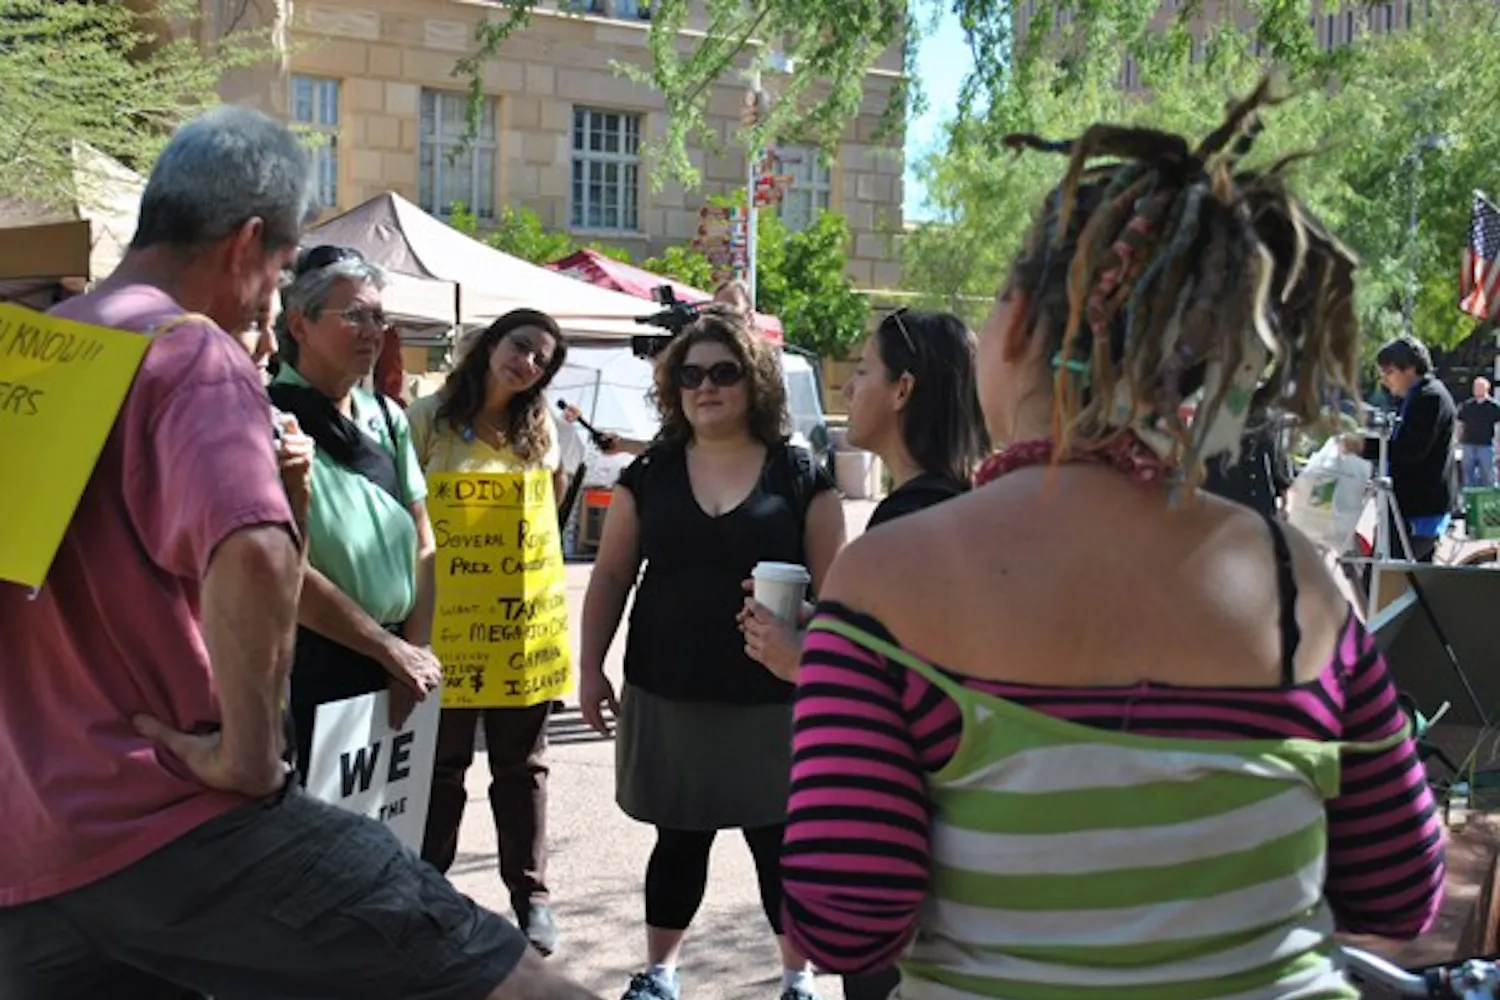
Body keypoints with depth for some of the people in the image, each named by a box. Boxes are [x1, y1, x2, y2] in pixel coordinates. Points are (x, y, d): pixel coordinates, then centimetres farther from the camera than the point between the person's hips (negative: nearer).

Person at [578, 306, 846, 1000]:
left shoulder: (800, 475, -1)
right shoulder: (650, 474, 4)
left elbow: (831, 588, -1)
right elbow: (611, 576, 7)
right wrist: (591, 667, 2)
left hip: (770, 701, -2)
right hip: (668, 696, 2)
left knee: (779, 844, 7)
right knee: (679, 840, 13)